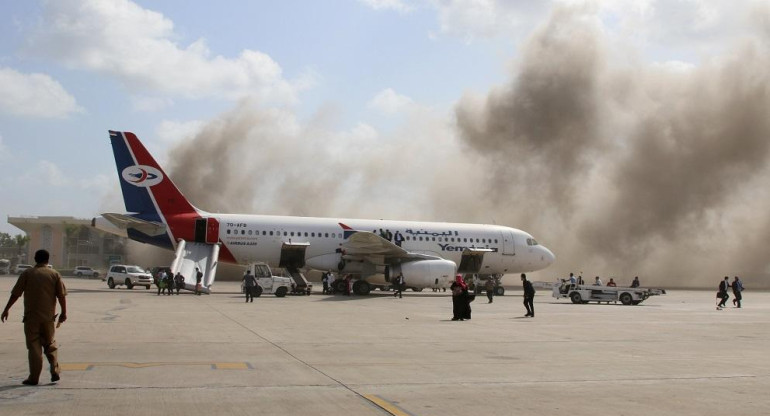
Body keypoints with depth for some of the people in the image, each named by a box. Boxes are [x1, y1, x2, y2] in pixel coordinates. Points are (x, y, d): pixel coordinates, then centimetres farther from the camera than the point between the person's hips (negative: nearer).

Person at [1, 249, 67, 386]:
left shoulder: (27, 274, -1)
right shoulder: (55, 274, 2)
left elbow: (15, 294, -2)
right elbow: (62, 295, 0)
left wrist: (6, 309, 6)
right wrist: (63, 312, 8)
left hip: (31, 317, -1)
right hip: (48, 316, 2)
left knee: (34, 346, 3)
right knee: (50, 344, 16)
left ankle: (34, 378, 2)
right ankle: (55, 371, 6)